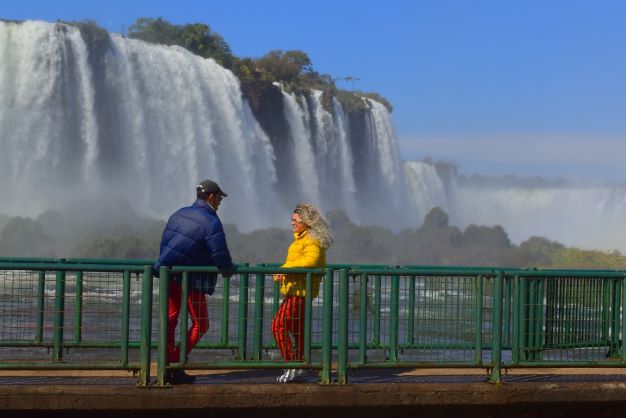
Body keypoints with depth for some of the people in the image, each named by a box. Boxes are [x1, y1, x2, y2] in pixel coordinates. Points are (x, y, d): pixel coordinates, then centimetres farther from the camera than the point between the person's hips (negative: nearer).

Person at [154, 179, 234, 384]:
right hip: (192, 280, -7)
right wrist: (229, 269, 3)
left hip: (169, 275, 7)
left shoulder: (179, 214, 10)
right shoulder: (211, 222, -13)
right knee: (200, 324, 4)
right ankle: (175, 365, -3)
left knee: (170, 319, 12)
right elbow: (220, 256, -17)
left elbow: (164, 244, 16)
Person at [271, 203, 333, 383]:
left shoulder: (312, 240, -15)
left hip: (300, 289, -11)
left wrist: (285, 268, -27)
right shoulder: (301, 238, 17)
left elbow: (310, 260, -31)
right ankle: (298, 366, 23)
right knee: (296, 329, 15)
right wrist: (281, 271, -1)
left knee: (279, 325, -13)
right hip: (296, 289, 11)